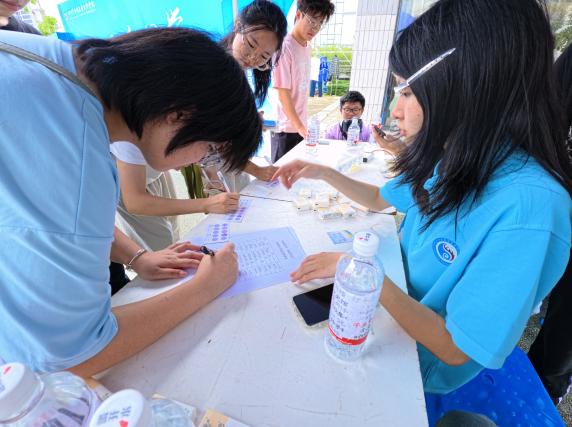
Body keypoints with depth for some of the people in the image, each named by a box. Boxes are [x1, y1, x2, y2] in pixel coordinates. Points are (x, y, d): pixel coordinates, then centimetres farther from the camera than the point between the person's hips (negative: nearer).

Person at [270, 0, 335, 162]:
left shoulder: (308, 48, 9)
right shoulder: (285, 47, -14)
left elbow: (303, 90, 13)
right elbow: (283, 94, -16)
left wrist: (303, 126, 11)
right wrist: (300, 127, -16)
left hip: (301, 127, 7)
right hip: (285, 128, -7)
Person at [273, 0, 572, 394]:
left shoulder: (529, 208, -34)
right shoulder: (449, 160, -9)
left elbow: (456, 349, -29)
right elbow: (380, 199, 8)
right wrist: (323, 173, -2)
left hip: (424, 361, -5)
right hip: (393, 312, 6)